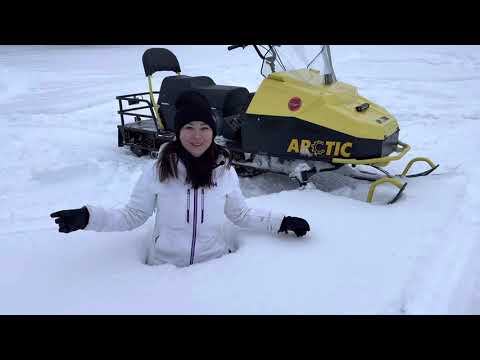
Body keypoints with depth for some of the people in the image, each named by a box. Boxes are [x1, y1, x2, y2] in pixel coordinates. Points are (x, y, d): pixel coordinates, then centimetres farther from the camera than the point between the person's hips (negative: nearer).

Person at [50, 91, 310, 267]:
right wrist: (87, 217, -17)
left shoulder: (225, 170, -3)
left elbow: (240, 214, 9)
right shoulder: (158, 170, -9)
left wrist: (281, 222, 2)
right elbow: (132, 216, -3)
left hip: (217, 266, 1)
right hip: (165, 267, 0)